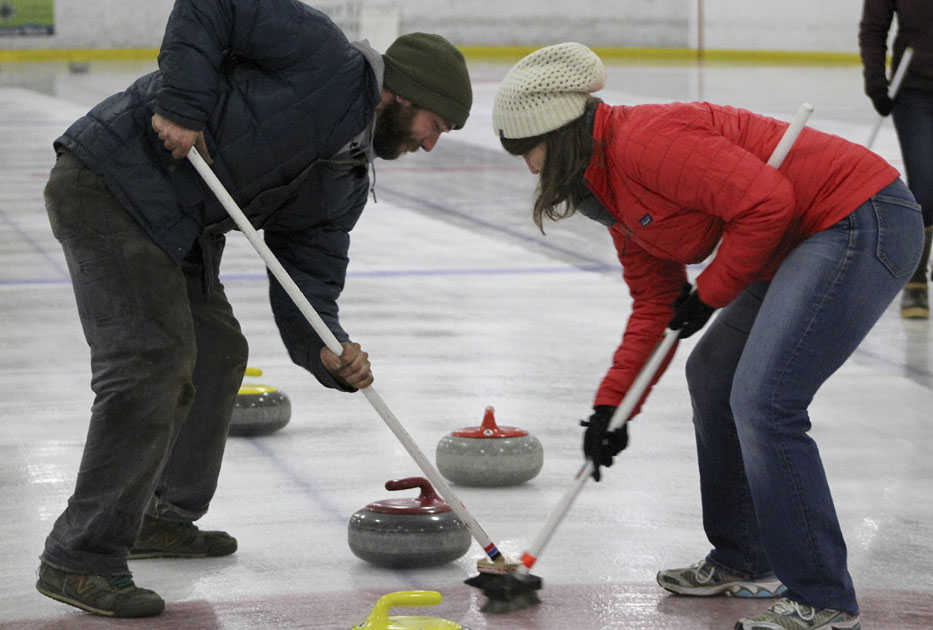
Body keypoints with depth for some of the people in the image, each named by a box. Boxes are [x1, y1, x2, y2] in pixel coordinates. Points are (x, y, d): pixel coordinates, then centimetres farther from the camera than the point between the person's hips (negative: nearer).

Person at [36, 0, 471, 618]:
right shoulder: (323, 54, -9)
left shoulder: (345, 185, 15)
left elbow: (306, 282, 10)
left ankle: (160, 518, 34)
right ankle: (79, 560, -11)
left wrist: (331, 352, -10)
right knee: (152, 361, -16)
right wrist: (182, 104, -22)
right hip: (111, 183, -10)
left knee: (216, 353, 19)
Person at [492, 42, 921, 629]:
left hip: (862, 220, -11)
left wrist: (708, 295, -11)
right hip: (806, 243, 11)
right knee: (712, 376, 19)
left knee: (762, 402, -17)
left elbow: (767, 202, -24)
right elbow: (655, 305, 18)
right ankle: (743, 561, 31)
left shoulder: (644, 142, -19)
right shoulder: (612, 189, 13)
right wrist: (611, 406, 12)